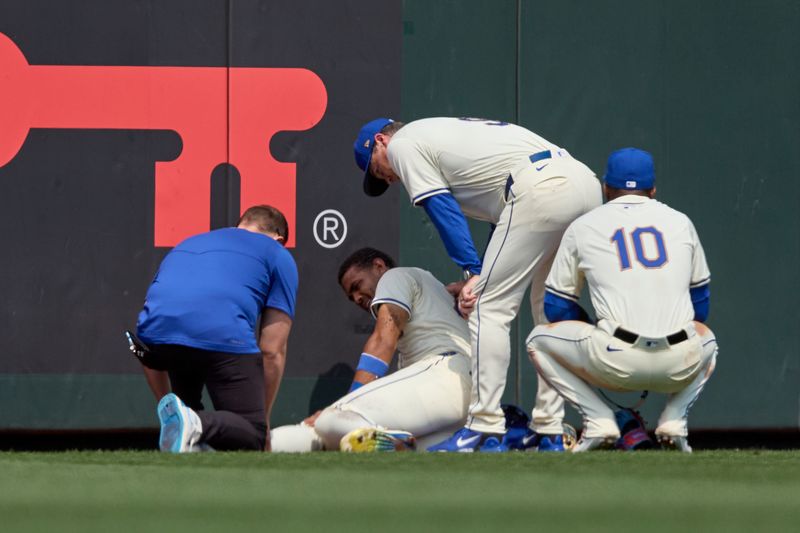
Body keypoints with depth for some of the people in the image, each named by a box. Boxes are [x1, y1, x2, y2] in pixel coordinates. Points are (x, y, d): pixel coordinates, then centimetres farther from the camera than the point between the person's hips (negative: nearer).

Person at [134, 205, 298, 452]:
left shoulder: (187, 244, 38)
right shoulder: (279, 256, 25)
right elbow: (272, 351, 17)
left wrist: (165, 402, 45)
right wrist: (262, 421, 27)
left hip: (154, 330, 5)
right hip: (223, 336, -5)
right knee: (251, 437, 6)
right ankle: (198, 426, -27)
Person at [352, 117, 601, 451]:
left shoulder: (402, 144, 12)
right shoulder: (445, 131, 35)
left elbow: (442, 208, 1)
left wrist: (472, 272, -3)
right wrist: (481, 277, 22)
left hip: (540, 189, -9)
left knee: (489, 308, -3)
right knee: (549, 310, 18)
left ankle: (484, 430, -5)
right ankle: (550, 433, 17)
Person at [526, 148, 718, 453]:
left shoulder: (582, 227, 14)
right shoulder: (679, 221, 19)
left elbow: (557, 307, 19)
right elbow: (701, 300, 27)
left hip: (616, 363, -3)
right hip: (681, 366, 3)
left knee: (539, 339, 22)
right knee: (706, 338, 39)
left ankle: (598, 419, 4)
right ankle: (674, 419, 12)